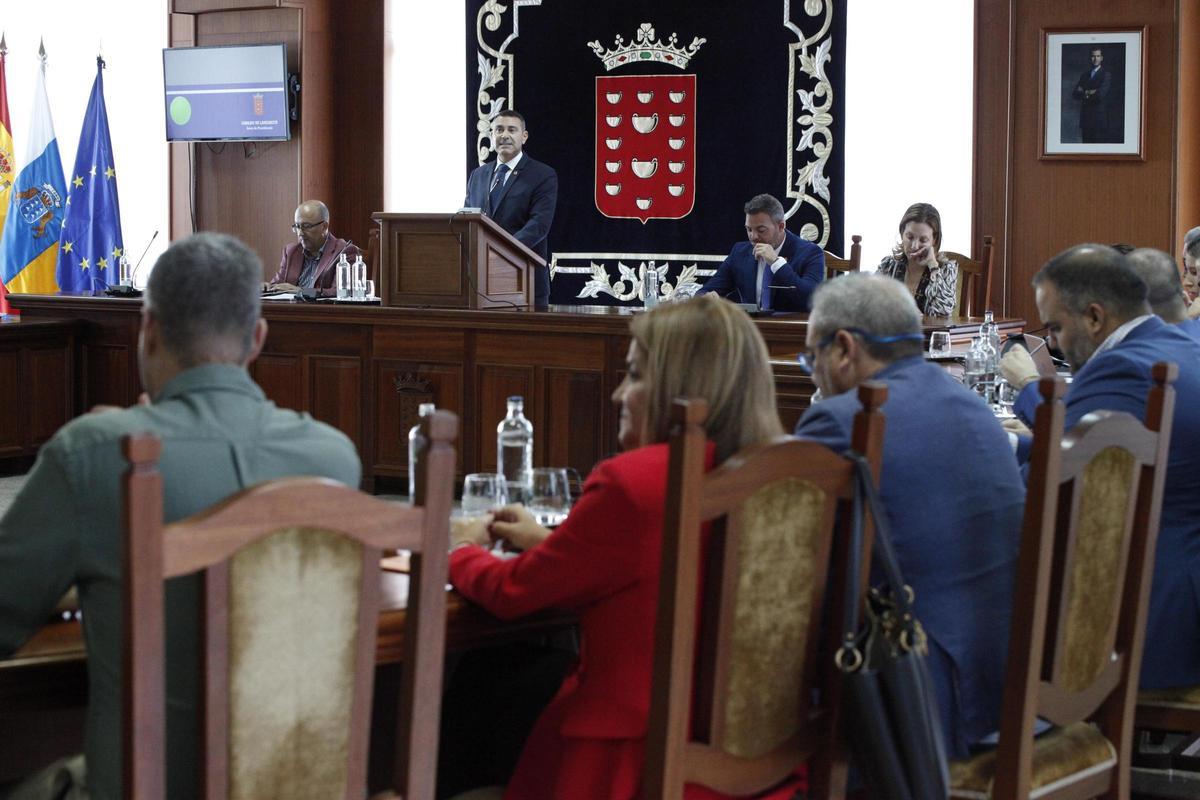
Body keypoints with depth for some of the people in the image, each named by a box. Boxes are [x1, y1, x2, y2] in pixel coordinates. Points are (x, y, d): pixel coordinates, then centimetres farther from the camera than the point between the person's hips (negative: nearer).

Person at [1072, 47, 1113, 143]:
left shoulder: (1106, 74, -4)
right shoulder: (1085, 73, 14)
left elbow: (1101, 94, -15)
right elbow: (1075, 94, 7)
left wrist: (1085, 93, -1)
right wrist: (1088, 93, -12)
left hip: (1099, 117, -5)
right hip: (1086, 117, 5)